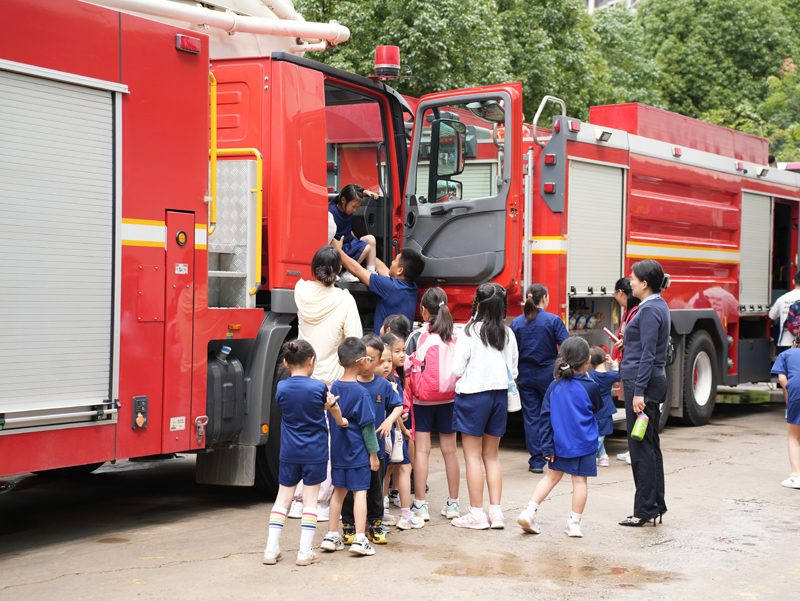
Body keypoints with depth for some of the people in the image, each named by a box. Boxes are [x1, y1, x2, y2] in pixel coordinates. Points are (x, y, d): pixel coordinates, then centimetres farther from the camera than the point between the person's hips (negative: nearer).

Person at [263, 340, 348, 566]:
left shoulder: (281, 388, -4)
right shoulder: (319, 387, -10)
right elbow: (333, 407, 9)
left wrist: (323, 406, -2)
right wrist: (341, 421, 31)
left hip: (289, 452, 3)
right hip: (315, 452, -2)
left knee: (283, 496, 10)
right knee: (311, 498, 5)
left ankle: (272, 549, 8)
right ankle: (305, 551, 5)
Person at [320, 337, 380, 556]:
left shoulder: (334, 387, 3)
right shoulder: (361, 392, -16)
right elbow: (367, 425, -12)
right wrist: (373, 453, -6)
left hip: (337, 449, 6)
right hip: (358, 451, -6)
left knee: (339, 490, 14)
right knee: (359, 491, -2)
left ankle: (331, 536, 18)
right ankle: (359, 539, -5)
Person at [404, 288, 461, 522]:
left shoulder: (417, 336, -10)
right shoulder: (456, 336, -2)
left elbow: (405, 368, -9)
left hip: (422, 399, -3)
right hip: (449, 399, 3)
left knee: (421, 450, 2)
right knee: (450, 450, 9)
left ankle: (420, 505, 4)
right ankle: (452, 503, 17)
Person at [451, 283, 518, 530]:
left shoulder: (471, 332, -12)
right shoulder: (508, 334, 3)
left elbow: (457, 369, -9)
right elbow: (513, 370, 10)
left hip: (473, 396, -5)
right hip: (500, 395, 5)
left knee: (473, 456, 2)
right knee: (492, 456, 14)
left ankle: (477, 513, 4)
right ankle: (496, 511, 11)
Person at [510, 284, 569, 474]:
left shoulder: (516, 323, 0)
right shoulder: (553, 320, -9)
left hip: (526, 376, 2)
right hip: (548, 374, -2)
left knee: (531, 418, 6)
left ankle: (536, 461, 6)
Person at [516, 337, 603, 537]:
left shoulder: (554, 386, -2)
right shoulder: (590, 387, -11)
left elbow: (545, 417, -1)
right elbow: (598, 407, 10)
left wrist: (548, 446, 4)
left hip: (560, 443, 4)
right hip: (584, 443, -4)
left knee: (552, 476, 14)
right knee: (580, 480, 5)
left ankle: (529, 512, 4)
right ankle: (574, 524, 10)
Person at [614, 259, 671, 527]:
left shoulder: (650, 310, -16)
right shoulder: (658, 305, 14)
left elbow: (648, 355, -20)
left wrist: (639, 392, -22)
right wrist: (628, 343, 32)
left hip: (643, 383, -10)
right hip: (652, 382, 10)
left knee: (641, 447, -5)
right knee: (650, 446, 14)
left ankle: (645, 510, 1)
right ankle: (656, 505, 20)